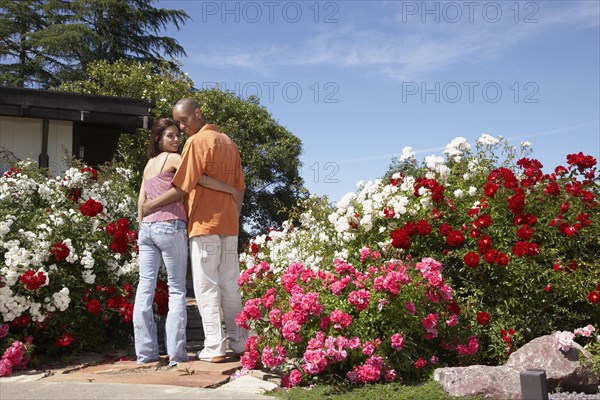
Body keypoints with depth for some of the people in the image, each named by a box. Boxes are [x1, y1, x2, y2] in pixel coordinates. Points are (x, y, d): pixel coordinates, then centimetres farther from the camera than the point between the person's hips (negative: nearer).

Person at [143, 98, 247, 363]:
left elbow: (182, 188, -13)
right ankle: (239, 342, 15)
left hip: (204, 224, -7)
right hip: (229, 224, 7)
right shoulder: (228, 142, 16)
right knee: (230, 284, 11)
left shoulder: (197, 141, -8)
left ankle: (214, 347, -2)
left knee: (206, 286, -2)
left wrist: (150, 205, -4)